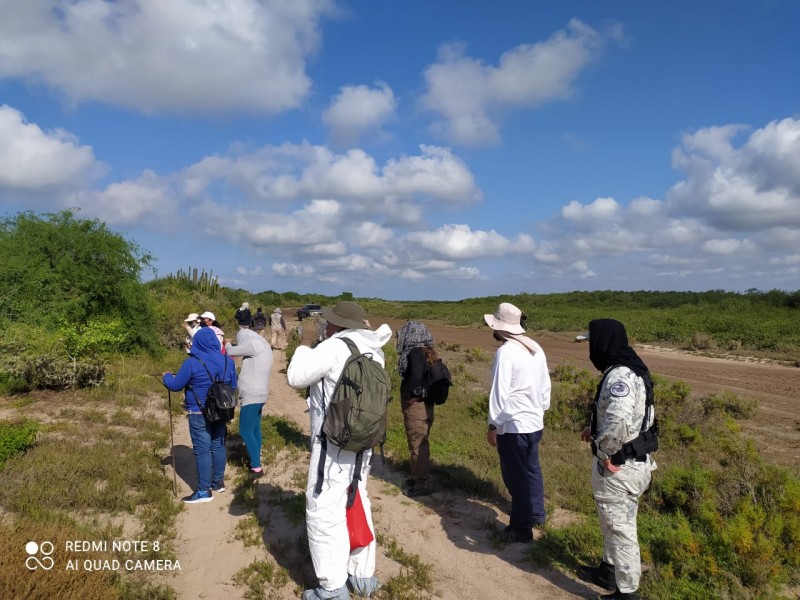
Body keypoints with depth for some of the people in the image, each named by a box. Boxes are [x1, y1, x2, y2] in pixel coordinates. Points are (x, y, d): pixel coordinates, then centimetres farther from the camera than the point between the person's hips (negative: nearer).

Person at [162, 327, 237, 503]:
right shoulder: (228, 361, 1)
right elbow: (233, 387, 10)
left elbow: (175, 385, -7)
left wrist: (166, 376, 14)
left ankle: (204, 490, 6)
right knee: (218, 446, 16)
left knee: (202, 450, 1)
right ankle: (218, 482, 28)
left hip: (199, 413, -5)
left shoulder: (192, 363, -15)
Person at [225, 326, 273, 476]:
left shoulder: (254, 344, -16)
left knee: (245, 432, -4)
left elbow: (231, 352, -10)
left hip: (251, 396, -10)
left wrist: (228, 344, 10)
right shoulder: (262, 345, 14)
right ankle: (255, 461, 25)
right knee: (255, 429, 16)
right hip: (259, 394, 10)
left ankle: (256, 467, 0)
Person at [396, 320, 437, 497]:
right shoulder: (428, 352, 7)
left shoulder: (415, 352, -17)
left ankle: (420, 485, 12)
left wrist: (407, 392, -15)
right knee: (422, 443, 19)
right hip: (426, 404, 9)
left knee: (417, 444, 2)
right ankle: (420, 478, 32)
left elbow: (416, 376, -31)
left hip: (415, 405, -9)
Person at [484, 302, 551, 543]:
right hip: (534, 422, 8)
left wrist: (493, 425, -12)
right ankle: (536, 514, 39)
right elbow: (545, 384, 11)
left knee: (517, 476, 4)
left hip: (513, 425, -8)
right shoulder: (536, 348, 3)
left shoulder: (506, 352, -20)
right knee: (531, 469, 23)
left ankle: (521, 529, 16)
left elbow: (500, 393, -21)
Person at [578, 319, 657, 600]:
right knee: (613, 523, 26)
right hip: (632, 461, 10)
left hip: (618, 468, -10)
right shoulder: (629, 371, 7)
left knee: (620, 528, 6)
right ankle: (609, 571, 44)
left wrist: (604, 451, -24)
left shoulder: (619, 376, -26)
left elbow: (619, 420, -40)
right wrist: (595, 430, 11)